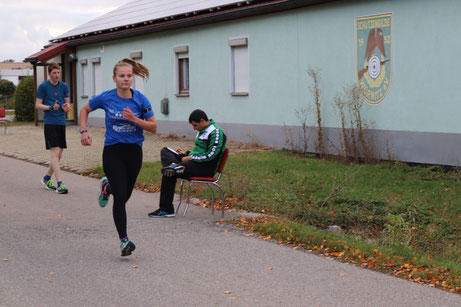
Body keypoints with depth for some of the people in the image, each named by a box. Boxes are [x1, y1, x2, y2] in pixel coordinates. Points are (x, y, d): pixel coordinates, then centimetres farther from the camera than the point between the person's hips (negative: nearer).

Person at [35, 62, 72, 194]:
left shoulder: (64, 86, 10)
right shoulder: (43, 86, -3)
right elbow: (37, 105, -1)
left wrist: (66, 107, -6)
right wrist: (51, 107, -17)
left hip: (61, 122, 6)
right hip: (50, 123, -6)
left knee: (59, 154, 9)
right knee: (55, 152, -14)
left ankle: (47, 178, 28)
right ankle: (59, 184, -16)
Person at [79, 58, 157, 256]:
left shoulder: (140, 100, -4)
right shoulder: (105, 98, -6)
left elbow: (153, 127, -1)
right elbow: (85, 110, 12)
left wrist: (135, 119, -17)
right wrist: (84, 132, -1)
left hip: (134, 151, 2)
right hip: (113, 151, -2)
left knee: (125, 195, 13)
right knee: (120, 197, -12)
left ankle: (107, 186, 48)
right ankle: (124, 240, -7)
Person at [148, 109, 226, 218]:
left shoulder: (216, 132, -11)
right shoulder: (202, 131, 20)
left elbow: (210, 156, -19)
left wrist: (190, 158, -15)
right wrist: (186, 154, 12)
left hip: (206, 168, -11)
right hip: (196, 163, 11)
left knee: (169, 174, -25)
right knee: (165, 151, -1)